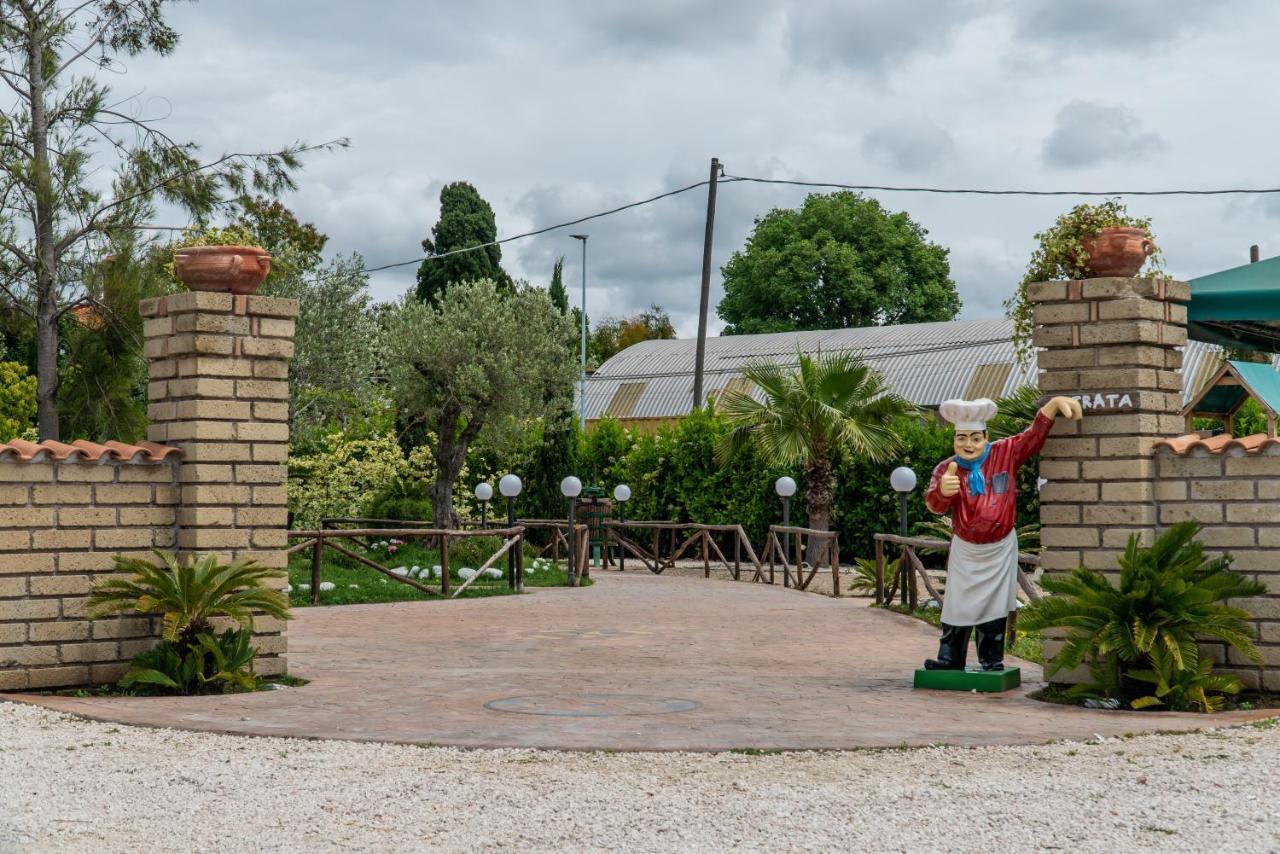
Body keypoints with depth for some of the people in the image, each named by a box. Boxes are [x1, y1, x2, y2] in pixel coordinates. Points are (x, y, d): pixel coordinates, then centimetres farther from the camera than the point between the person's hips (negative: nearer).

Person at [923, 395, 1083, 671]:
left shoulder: (1006, 453, -7)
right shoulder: (946, 469, -10)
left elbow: (1035, 435, -7)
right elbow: (935, 505, -25)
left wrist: (1056, 402, -21)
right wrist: (942, 490, -50)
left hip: (1000, 548, 0)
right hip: (965, 549, 0)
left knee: (994, 606, 5)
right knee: (958, 603, 3)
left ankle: (992, 661, 14)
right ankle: (950, 658, 10)